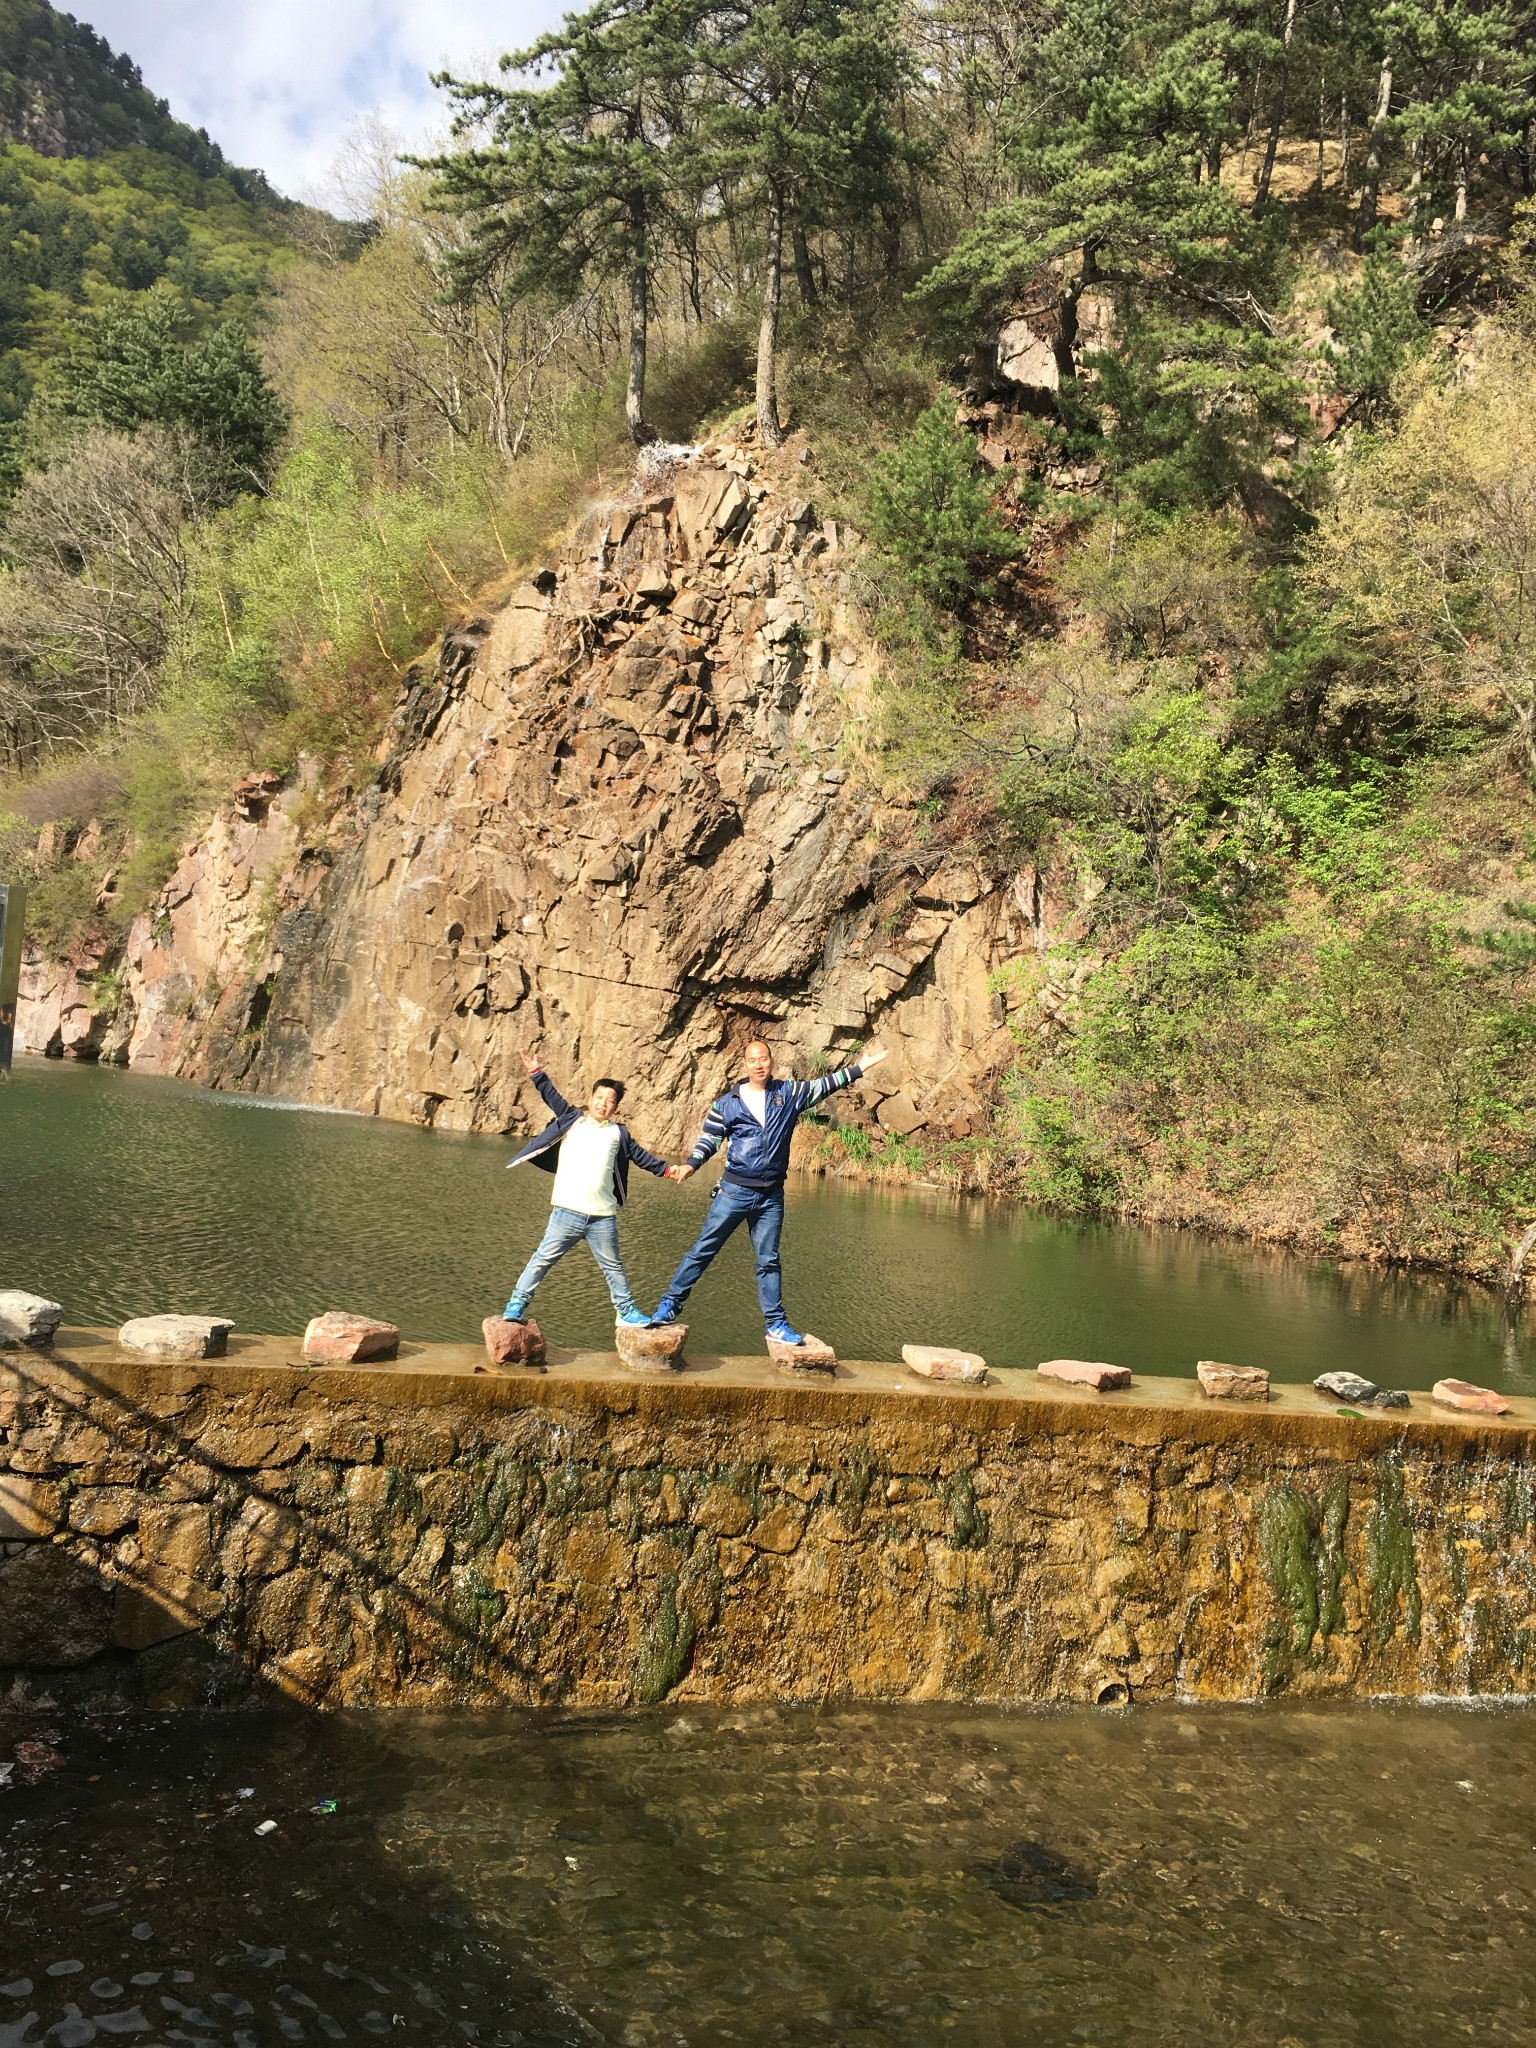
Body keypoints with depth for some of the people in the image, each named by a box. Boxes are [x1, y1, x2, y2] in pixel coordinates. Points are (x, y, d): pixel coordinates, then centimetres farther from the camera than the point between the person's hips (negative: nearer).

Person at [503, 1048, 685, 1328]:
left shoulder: (618, 1132, 13)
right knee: (543, 1259, 0)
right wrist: (536, 1073, -5)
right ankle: (517, 1304, 11)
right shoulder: (572, 1120, 9)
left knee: (613, 1266, 12)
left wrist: (668, 1170, 18)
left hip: (603, 1216, 2)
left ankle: (626, 1310, 24)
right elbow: (553, 1097, 4)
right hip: (568, 1211, -2)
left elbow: (640, 1155, 20)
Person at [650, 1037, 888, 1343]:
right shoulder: (726, 1103, 0)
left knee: (768, 1260, 11)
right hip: (733, 1191, -2)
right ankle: (670, 1305, 9)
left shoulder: (789, 1094, 6)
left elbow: (823, 1086, 12)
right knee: (703, 1249, 0)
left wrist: (859, 1069, 10)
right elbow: (710, 1140, 3)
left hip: (771, 1196, 2)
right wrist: (690, 1164, -13)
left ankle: (776, 1324, 18)